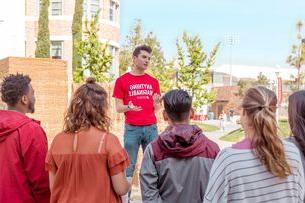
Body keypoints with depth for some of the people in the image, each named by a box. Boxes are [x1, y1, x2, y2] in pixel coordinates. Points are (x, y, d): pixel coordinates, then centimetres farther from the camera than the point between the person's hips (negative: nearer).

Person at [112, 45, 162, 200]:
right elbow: (118, 107, 2)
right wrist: (129, 107, -19)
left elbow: (157, 108, 13)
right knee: (129, 166, 2)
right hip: (132, 129, -3)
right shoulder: (122, 80, 2)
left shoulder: (153, 82, 11)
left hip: (151, 128, 3)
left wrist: (156, 103, -9)